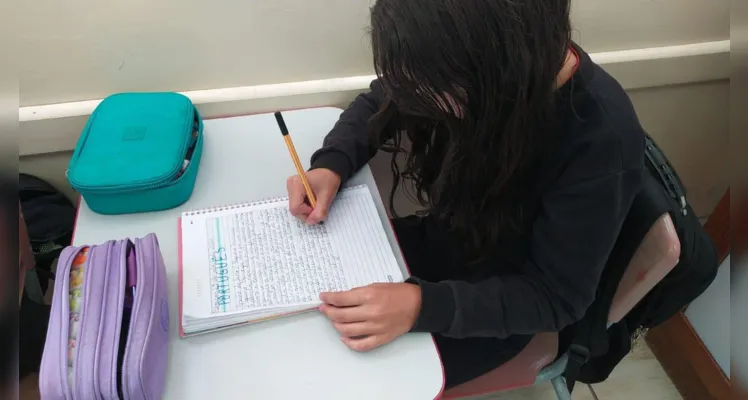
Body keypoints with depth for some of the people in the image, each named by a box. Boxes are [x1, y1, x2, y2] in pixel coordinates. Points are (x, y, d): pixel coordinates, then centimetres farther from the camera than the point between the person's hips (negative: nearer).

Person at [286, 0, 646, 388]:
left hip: (502, 304, -4)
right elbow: (377, 105, -1)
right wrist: (330, 165, -20)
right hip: (444, 239, 5)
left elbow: (555, 298, -24)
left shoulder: (601, 141, -33)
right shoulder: (473, 65, -20)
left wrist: (424, 305, -37)